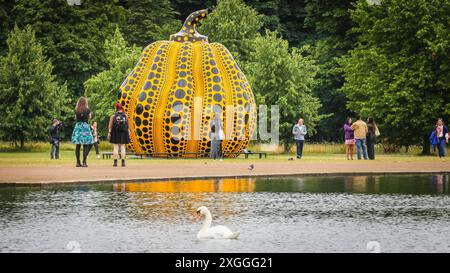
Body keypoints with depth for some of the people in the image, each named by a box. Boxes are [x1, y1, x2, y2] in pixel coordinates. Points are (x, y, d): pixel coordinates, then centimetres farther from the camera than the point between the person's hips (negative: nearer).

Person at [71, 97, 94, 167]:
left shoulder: (76, 110, 3)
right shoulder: (87, 110, -5)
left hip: (77, 126, 3)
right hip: (85, 126, -3)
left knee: (78, 145, 6)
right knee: (86, 145, -1)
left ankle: (78, 162, 5)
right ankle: (84, 162, -7)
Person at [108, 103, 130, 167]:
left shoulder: (113, 116, -3)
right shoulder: (125, 116, 1)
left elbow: (110, 125, -8)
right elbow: (128, 126, 4)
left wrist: (109, 133, -8)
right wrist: (128, 133, 11)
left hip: (115, 133, -1)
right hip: (123, 133, 1)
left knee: (116, 147, 2)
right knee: (122, 147, 2)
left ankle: (115, 162, -2)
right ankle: (123, 162, -4)